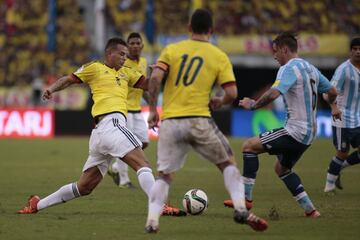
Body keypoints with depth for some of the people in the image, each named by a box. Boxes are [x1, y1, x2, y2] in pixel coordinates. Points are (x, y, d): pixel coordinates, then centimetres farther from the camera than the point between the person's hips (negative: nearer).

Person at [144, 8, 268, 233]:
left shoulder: (171, 50, 8)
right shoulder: (220, 57, 6)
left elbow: (155, 79, -5)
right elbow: (232, 93, -3)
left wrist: (152, 110, 4)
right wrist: (219, 102, 18)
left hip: (170, 122, 1)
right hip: (199, 120, -1)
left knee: (164, 176, 12)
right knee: (228, 163, 17)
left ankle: (152, 220, -6)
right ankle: (241, 209, 2)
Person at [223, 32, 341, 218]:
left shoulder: (288, 68, -14)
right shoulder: (310, 68, 14)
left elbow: (273, 94, -29)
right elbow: (332, 91, 24)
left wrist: (252, 105, -13)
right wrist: (333, 106, 46)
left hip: (295, 131, -9)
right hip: (310, 132, 9)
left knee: (249, 146, -5)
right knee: (282, 168, 24)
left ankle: (246, 197, -7)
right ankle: (309, 210, 18)